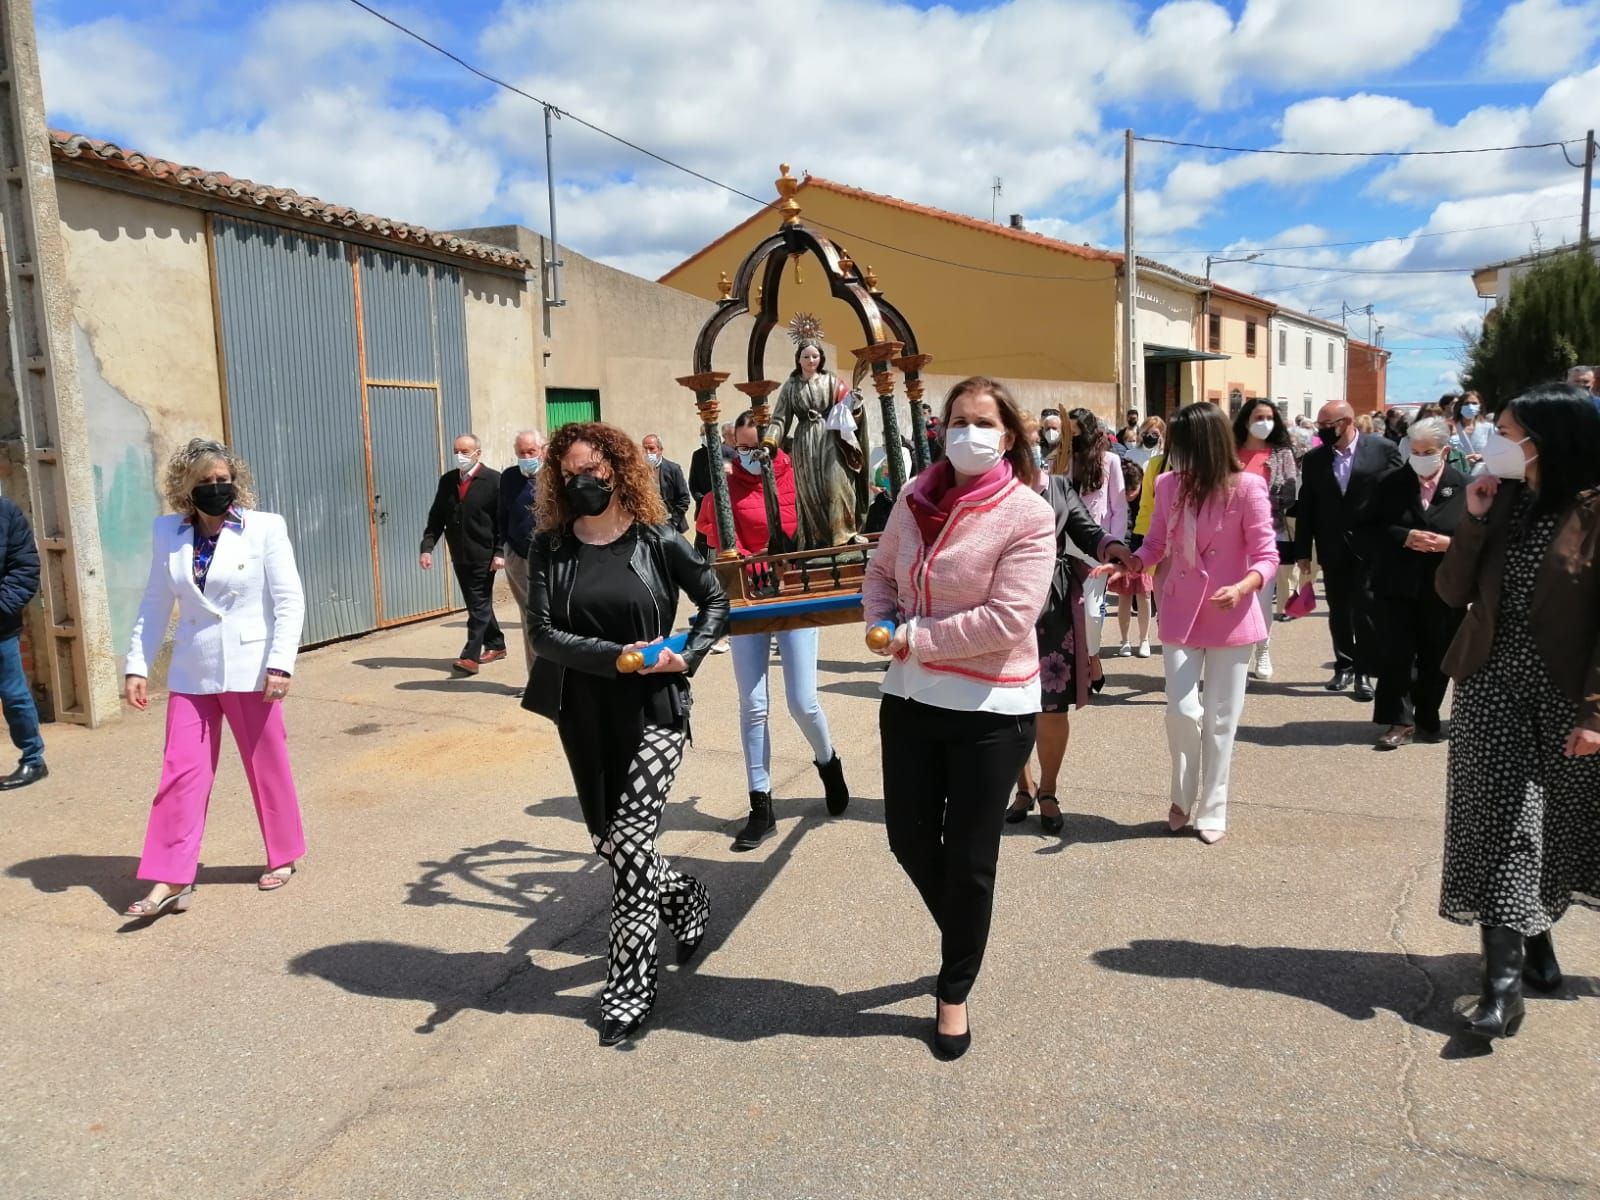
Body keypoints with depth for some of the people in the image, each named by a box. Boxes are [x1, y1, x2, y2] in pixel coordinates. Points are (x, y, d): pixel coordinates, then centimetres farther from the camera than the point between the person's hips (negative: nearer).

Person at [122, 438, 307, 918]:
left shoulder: (265, 528, -7)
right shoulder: (168, 533, 4)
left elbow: (290, 601, -9)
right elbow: (155, 604, 9)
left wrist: (280, 664, -15)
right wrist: (136, 665, 5)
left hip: (250, 669, -3)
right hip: (191, 673, 3)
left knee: (268, 768, 9)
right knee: (181, 772, 2)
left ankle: (284, 857, 27)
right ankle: (171, 880, 8)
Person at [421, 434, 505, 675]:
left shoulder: (494, 480, -7)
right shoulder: (447, 480, 9)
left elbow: (502, 520, -9)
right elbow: (436, 517, 8)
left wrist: (499, 552, -16)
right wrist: (427, 546, -3)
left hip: (483, 556, -6)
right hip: (460, 556, 6)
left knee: (479, 605, -4)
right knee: (477, 604, 15)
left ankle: (470, 656, -5)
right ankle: (496, 645, 28)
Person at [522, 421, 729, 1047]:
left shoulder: (657, 541, -5)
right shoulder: (550, 547, -1)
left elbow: (715, 600, 6)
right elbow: (543, 633, -9)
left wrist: (687, 657, -9)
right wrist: (617, 657, -21)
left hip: (654, 709, -3)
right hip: (584, 715, 3)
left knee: (630, 837, -9)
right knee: (608, 841, 14)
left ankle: (630, 987, 7)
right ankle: (685, 897, 44)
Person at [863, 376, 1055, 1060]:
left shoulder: (1027, 515, -15)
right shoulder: (917, 497, 2)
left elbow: (1007, 620, -22)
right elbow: (880, 572, 14)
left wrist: (917, 639, -17)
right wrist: (884, 624, -7)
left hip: (990, 708, -5)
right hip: (910, 696, 5)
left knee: (969, 858, 8)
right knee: (909, 838, 15)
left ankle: (954, 989, 31)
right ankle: (964, 942, 44)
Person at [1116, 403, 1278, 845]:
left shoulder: (1246, 488, -13)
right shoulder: (1169, 485, -1)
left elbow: (1266, 556, -11)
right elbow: (1156, 542, 8)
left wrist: (1242, 588, -29)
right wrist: (1129, 565, -11)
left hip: (1230, 618, -2)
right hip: (1180, 615, 2)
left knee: (1220, 718, 6)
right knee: (1182, 711, -4)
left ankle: (1211, 810, 21)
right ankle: (1182, 798, 20)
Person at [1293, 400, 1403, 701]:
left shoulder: (1383, 450, -3)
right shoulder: (1313, 459, 5)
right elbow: (1305, 507, 5)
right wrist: (1303, 551, 1)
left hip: (1370, 547, -3)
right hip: (1332, 549, 3)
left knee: (1366, 609, -3)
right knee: (1338, 611, 11)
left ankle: (1364, 672, 6)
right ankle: (1344, 666, 24)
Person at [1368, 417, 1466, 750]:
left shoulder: (1464, 486, 0)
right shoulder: (1393, 483, 3)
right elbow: (1376, 526, 1)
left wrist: (1449, 543, -18)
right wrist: (1405, 536, -16)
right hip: (1399, 585, 0)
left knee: (1435, 658, 9)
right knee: (1397, 654, -3)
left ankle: (1427, 719, 24)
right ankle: (1401, 721, 3)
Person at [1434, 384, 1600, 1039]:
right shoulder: (1502, 499, 4)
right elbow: (1452, 591, 2)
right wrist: (1475, 519, -10)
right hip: (1492, 685, 3)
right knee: (1500, 823, -3)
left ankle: (1537, 934, 38)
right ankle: (1503, 981, -2)